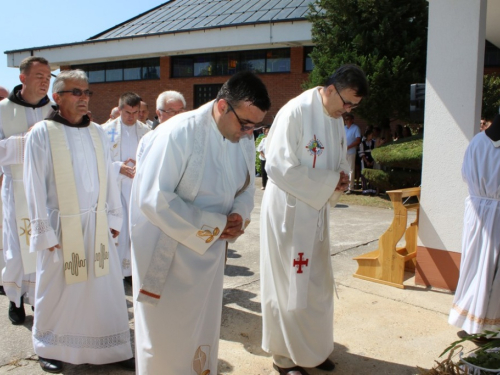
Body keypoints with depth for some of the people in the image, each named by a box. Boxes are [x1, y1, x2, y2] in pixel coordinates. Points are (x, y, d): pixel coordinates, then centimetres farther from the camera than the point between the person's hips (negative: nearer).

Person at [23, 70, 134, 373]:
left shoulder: (97, 132, 6)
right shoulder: (42, 133, -7)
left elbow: (108, 177, 9)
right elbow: (35, 184, -7)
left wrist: (113, 217, 7)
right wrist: (44, 230, -8)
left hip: (97, 224, 4)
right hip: (62, 226, -3)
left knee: (107, 286, 8)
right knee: (58, 290, 10)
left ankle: (114, 349, 22)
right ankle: (50, 349, 31)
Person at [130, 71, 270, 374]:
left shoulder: (245, 139, -2)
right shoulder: (178, 133, -23)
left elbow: (247, 186, 12)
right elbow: (153, 198, -25)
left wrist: (240, 214, -11)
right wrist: (214, 224, -21)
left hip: (210, 250, 6)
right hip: (166, 252, -5)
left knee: (204, 330, 18)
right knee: (166, 335, 9)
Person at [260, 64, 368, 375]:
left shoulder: (336, 118, 8)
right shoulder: (295, 112, -18)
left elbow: (340, 160, 18)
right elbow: (278, 165, -23)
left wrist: (341, 179, -6)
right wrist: (330, 181, -19)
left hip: (316, 212, 8)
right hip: (289, 212, -8)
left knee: (317, 282, 16)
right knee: (290, 285, 2)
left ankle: (313, 348, 34)